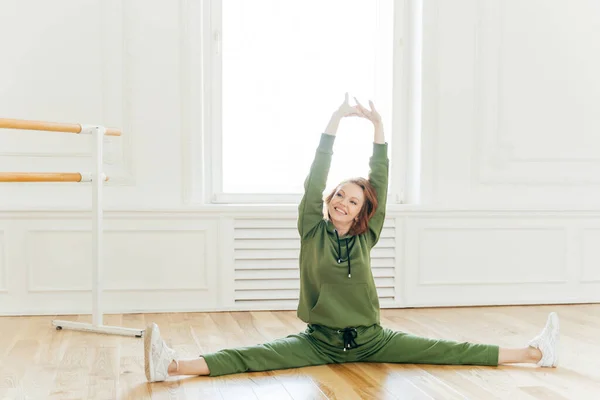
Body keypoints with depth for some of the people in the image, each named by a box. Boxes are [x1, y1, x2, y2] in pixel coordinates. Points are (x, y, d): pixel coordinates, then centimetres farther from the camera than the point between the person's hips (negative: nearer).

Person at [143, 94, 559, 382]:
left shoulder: (365, 237, 2)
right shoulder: (313, 232, -2)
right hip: (319, 341, -2)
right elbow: (314, 181, -14)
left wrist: (378, 126, -13)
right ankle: (174, 365, -41)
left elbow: (381, 183, -5)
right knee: (254, 356, -24)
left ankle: (533, 353, -11)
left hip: (368, 340, 2)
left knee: (445, 350, -6)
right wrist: (334, 121, -20)